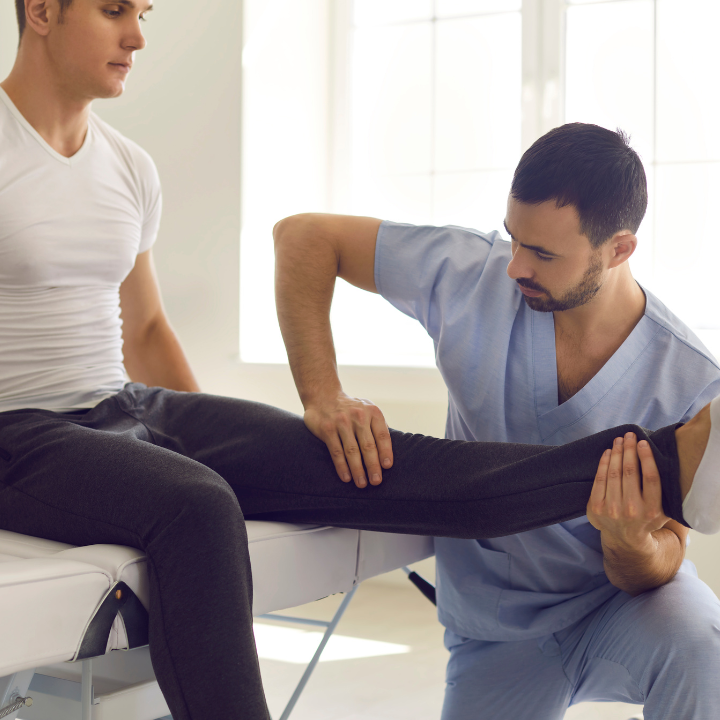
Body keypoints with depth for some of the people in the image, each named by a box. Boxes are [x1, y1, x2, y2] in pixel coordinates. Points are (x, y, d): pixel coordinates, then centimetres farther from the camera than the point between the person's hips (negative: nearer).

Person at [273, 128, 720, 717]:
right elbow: (304, 236, -12)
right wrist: (323, 397, -23)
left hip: (621, 602, -2)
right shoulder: (472, 275, -17)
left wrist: (631, 543, -39)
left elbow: (658, 564, -13)